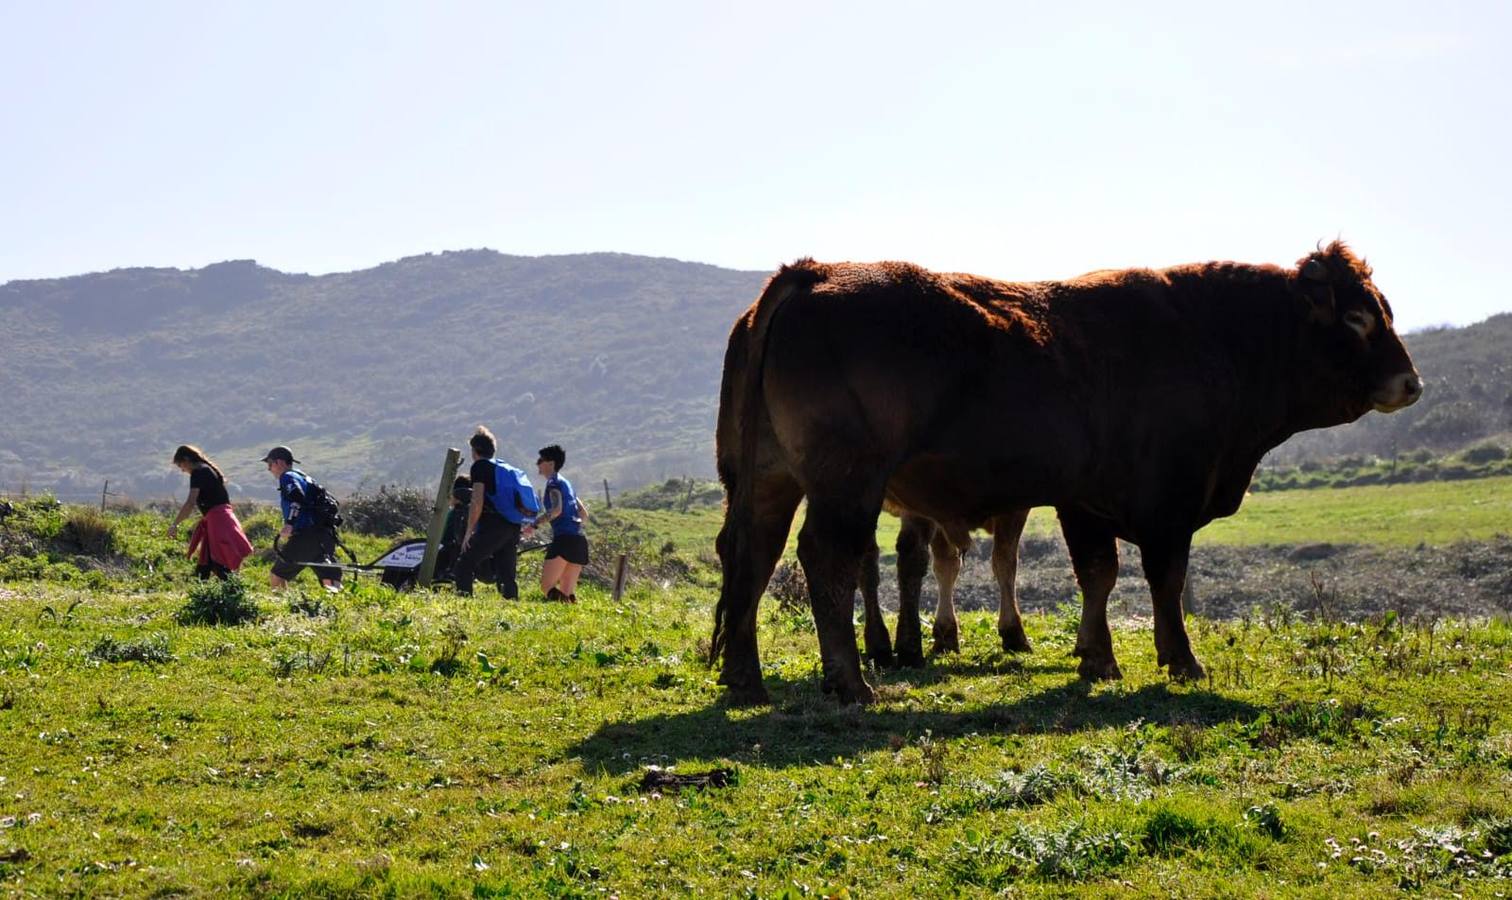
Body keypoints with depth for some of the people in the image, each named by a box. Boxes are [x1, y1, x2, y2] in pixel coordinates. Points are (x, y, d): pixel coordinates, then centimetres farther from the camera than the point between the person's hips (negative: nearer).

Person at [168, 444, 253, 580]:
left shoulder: (198, 473, -11)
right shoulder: (208, 469, 18)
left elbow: (191, 503, -21)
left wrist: (174, 524, -19)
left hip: (217, 519, -10)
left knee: (218, 565, -13)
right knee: (204, 566, 12)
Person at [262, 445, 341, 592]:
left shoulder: (288, 477, 0)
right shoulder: (304, 477, 28)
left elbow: (297, 498, -21)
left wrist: (289, 524, -27)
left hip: (307, 535, -8)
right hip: (327, 533, 8)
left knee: (276, 577, 3)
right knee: (331, 585, -1)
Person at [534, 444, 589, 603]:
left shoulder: (554, 483, -2)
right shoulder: (566, 483, 23)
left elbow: (557, 509, -20)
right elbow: (584, 514, 26)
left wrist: (535, 523, -20)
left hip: (564, 539, -9)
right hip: (580, 541, 9)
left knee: (547, 587, -10)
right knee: (567, 593, 8)